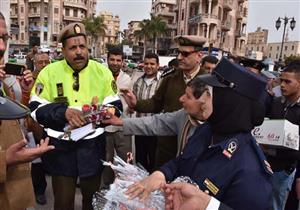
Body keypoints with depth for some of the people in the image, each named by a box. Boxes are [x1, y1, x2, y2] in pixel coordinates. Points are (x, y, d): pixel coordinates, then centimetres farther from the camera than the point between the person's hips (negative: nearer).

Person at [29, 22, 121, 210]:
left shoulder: (102, 71, -3)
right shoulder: (49, 72, -4)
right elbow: (36, 110, -5)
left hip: (93, 144, 1)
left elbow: (116, 106, 0)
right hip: (60, 145, 0)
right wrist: (64, 111, -22)